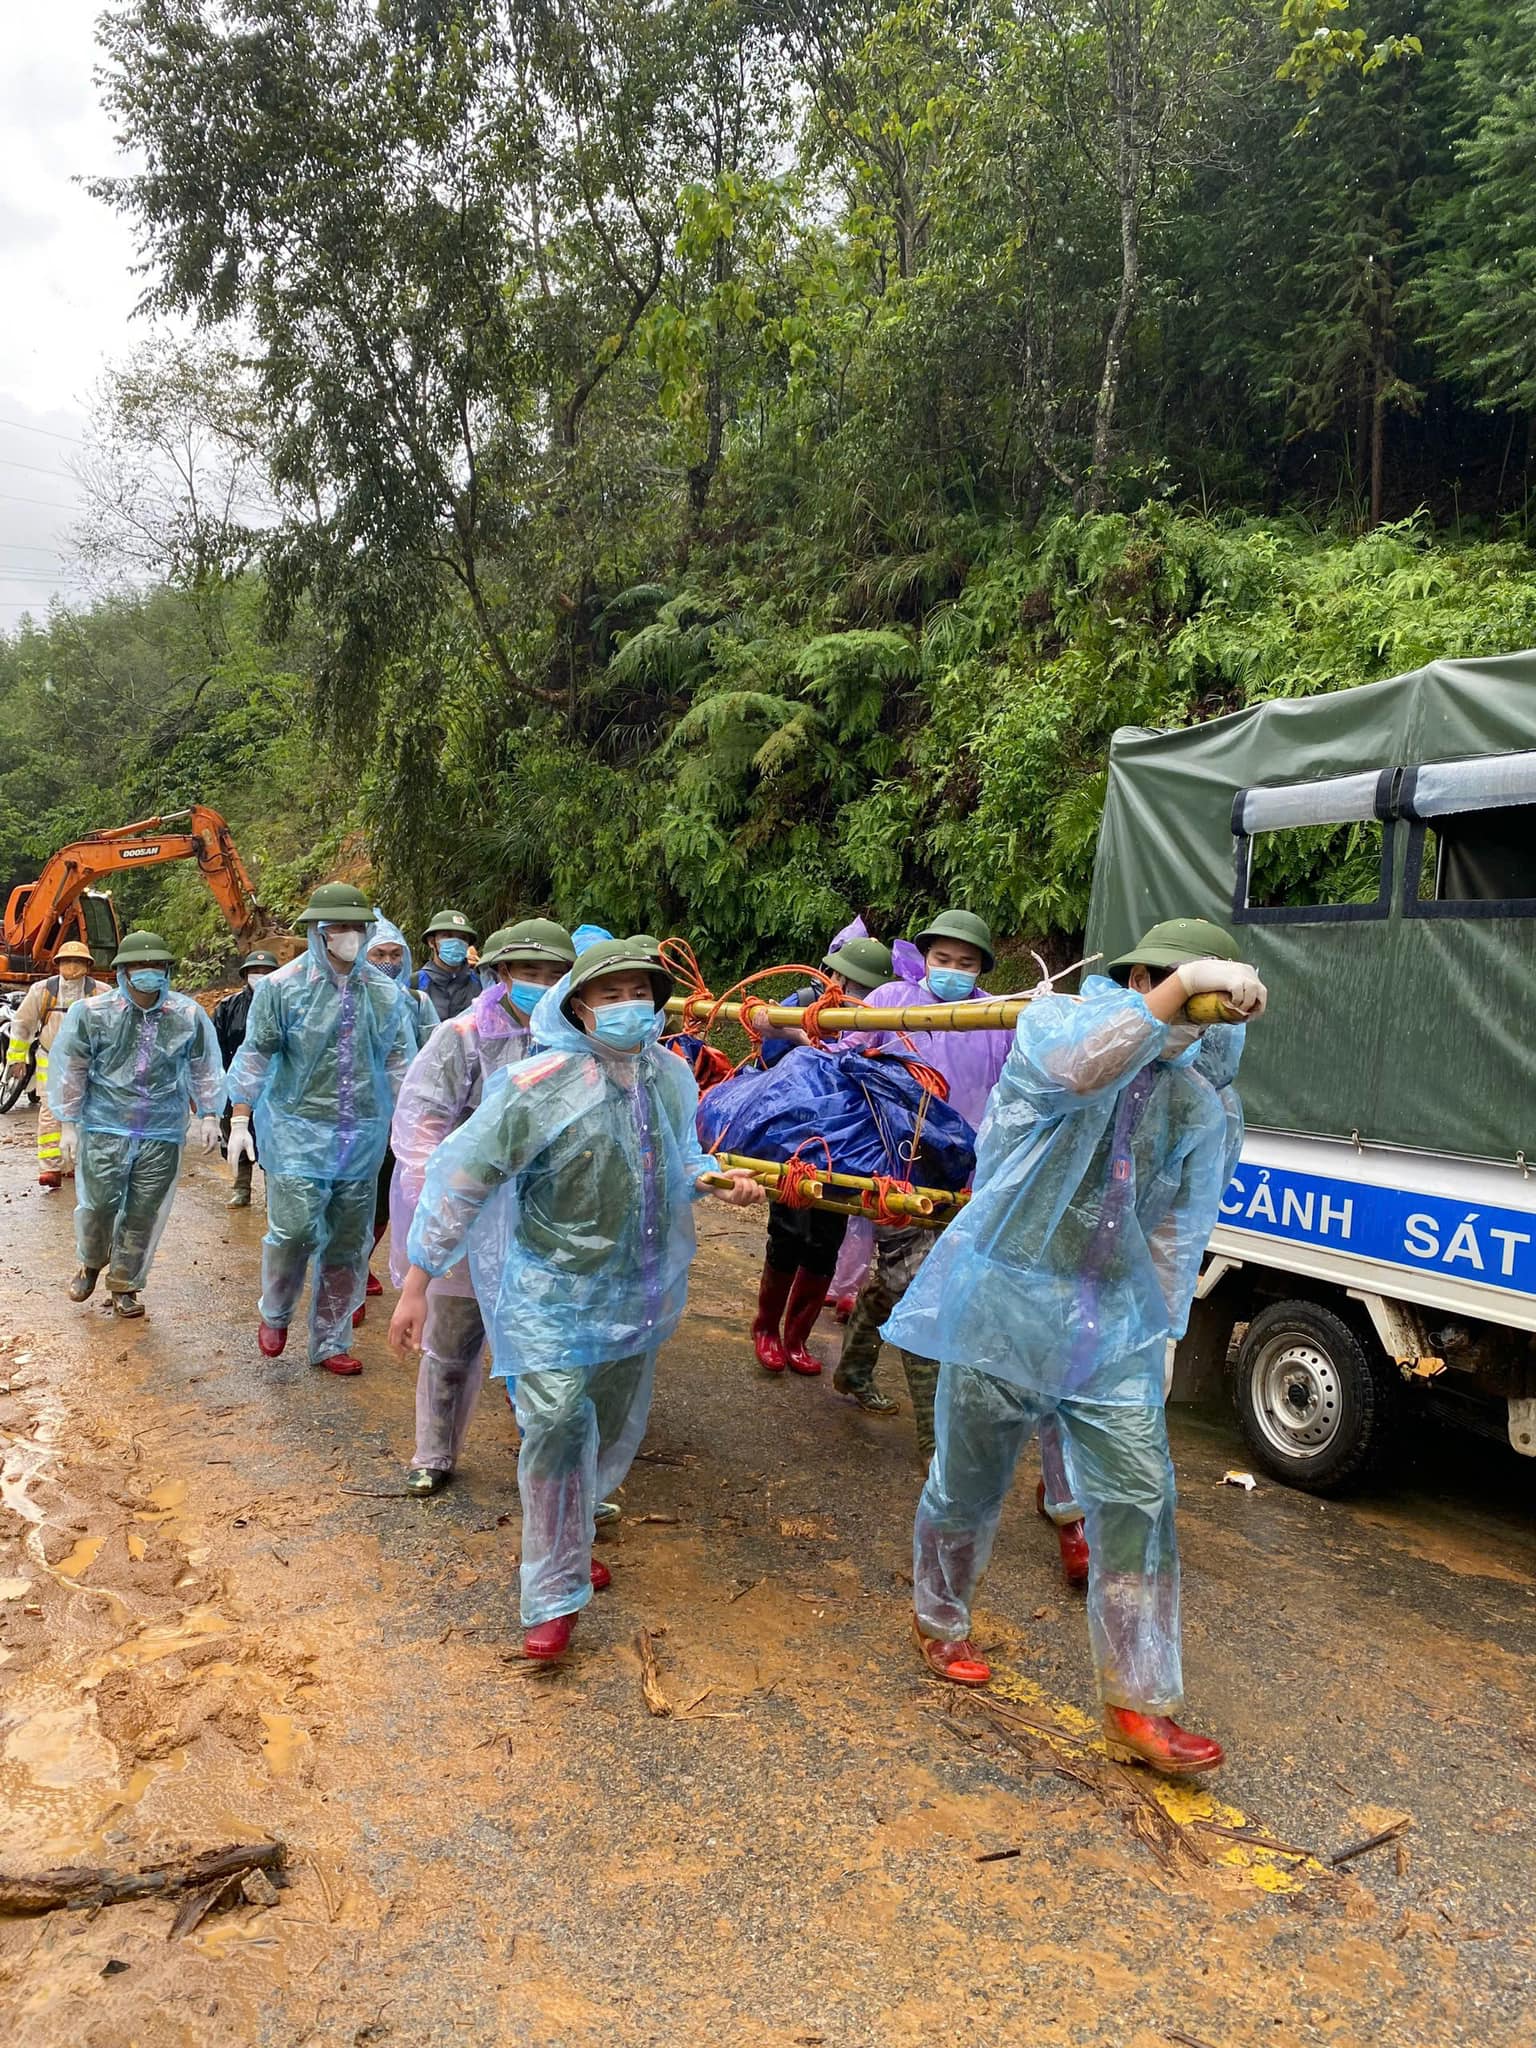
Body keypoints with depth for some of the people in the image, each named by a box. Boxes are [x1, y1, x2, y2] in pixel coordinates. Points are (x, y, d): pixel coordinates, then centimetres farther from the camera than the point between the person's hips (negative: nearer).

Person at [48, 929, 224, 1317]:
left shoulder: (188, 1015, -1)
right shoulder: (91, 1012, -5)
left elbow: (205, 1068, 10)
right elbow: (70, 1070, 2)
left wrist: (209, 1115, 7)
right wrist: (67, 1124, 1)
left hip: (163, 1134, 1)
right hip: (105, 1128, -1)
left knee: (144, 1213, 4)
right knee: (99, 1203, -5)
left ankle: (124, 1284, 23)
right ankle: (91, 1263, 27)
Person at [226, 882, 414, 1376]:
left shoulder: (387, 993, 5)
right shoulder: (283, 986, -4)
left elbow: (400, 1064, 11)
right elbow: (256, 1053, 0)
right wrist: (239, 1120, -3)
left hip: (362, 1140, 4)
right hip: (297, 1134, -4)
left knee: (348, 1244, 8)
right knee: (295, 1230, -12)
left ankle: (330, 1342, 23)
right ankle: (275, 1314, 19)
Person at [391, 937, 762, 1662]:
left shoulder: (672, 1077, -4)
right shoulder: (540, 1085, -21)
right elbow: (460, 1177, -16)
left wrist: (714, 1180, -7)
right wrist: (416, 1283, -14)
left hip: (638, 1289, 6)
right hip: (553, 1292, -6)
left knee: (615, 1428, 18)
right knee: (557, 1428, -13)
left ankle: (563, 1539, 44)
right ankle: (553, 1596, 7)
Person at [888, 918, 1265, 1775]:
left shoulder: (1201, 1108, 4)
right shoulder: (1054, 1023, -11)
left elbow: (1180, 1236, 12)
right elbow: (1077, 1066, -38)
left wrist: (1158, 1329, 12)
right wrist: (1185, 983, -42)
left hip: (1113, 1327, 4)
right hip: (1005, 1309, -4)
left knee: (1141, 1502, -1)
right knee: (969, 1487, 12)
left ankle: (1141, 1707, 12)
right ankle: (941, 1620, 40)